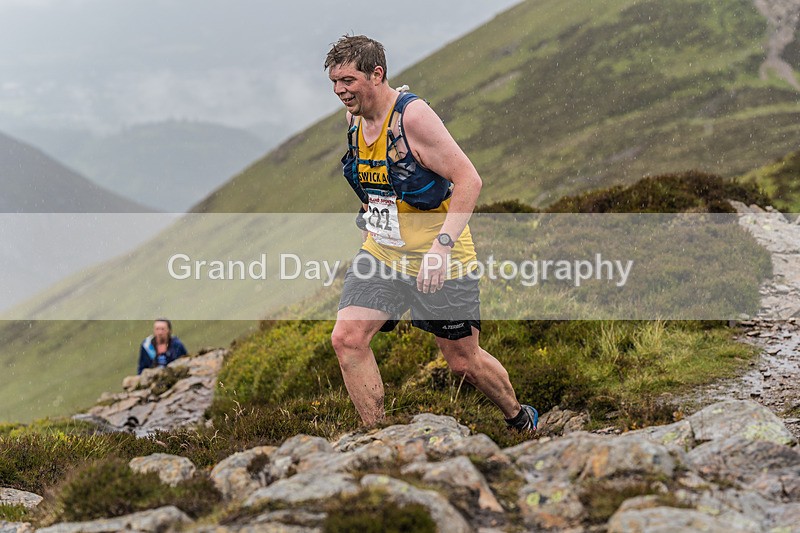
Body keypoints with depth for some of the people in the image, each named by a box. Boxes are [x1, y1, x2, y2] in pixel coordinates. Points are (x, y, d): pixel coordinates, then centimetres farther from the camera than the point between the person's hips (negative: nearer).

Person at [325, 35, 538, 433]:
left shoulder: (413, 115, -21)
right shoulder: (352, 120, 2)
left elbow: (468, 179, -23)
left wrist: (442, 245, -30)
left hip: (439, 258, -6)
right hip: (381, 252, 6)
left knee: (463, 361, 6)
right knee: (346, 338, -13)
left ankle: (520, 419, 35)